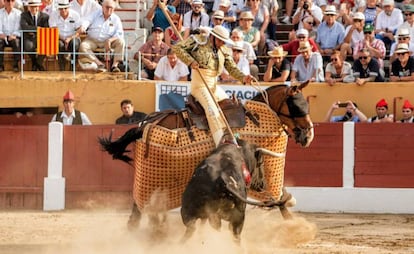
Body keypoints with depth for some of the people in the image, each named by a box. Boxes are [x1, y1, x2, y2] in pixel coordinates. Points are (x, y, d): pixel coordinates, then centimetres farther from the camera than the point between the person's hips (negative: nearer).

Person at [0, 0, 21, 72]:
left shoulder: (18, 13, 6)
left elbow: (18, 27, -1)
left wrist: (14, 35, -19)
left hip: (14, 37, -1)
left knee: (16, 42, -35)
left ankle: (16, 65, -31)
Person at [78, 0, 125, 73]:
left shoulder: (116, 19, 2)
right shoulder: (95, 14, 4)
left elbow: (120, 34, -7)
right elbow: (87, 21, -12)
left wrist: (110, 40, -25)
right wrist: (82, 27, -36)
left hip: (107, 41, 0)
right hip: (92, 40, 0)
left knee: (121, 42, -27)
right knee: (83, 46, -30)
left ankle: (115, 65, -28)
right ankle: (99, 64, -32)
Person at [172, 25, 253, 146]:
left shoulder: (224, 51, 11)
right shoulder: (198, 40, -5)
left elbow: (232, 68, 9)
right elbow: (177, 48, -6)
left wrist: (243, 78, -12)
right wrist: (190, 61, -18)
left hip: (214, 85, 8)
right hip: (199, 85, -8)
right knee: (211, 108, -25)